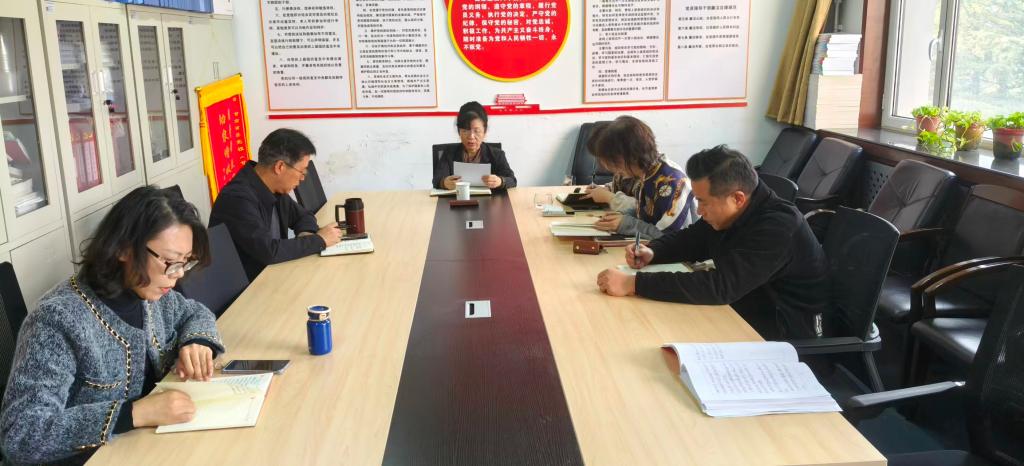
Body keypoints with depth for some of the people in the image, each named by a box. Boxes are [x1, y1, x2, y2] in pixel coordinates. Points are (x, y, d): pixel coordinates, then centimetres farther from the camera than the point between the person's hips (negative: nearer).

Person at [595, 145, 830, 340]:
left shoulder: (778, 228, -29)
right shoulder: (726, 214, -3)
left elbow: (720, 286, -36)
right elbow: (689, 239, 15)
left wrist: (634, 284, -37)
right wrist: (652, 252, -8)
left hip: (788, 334, -8)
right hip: (745, 310, 8)